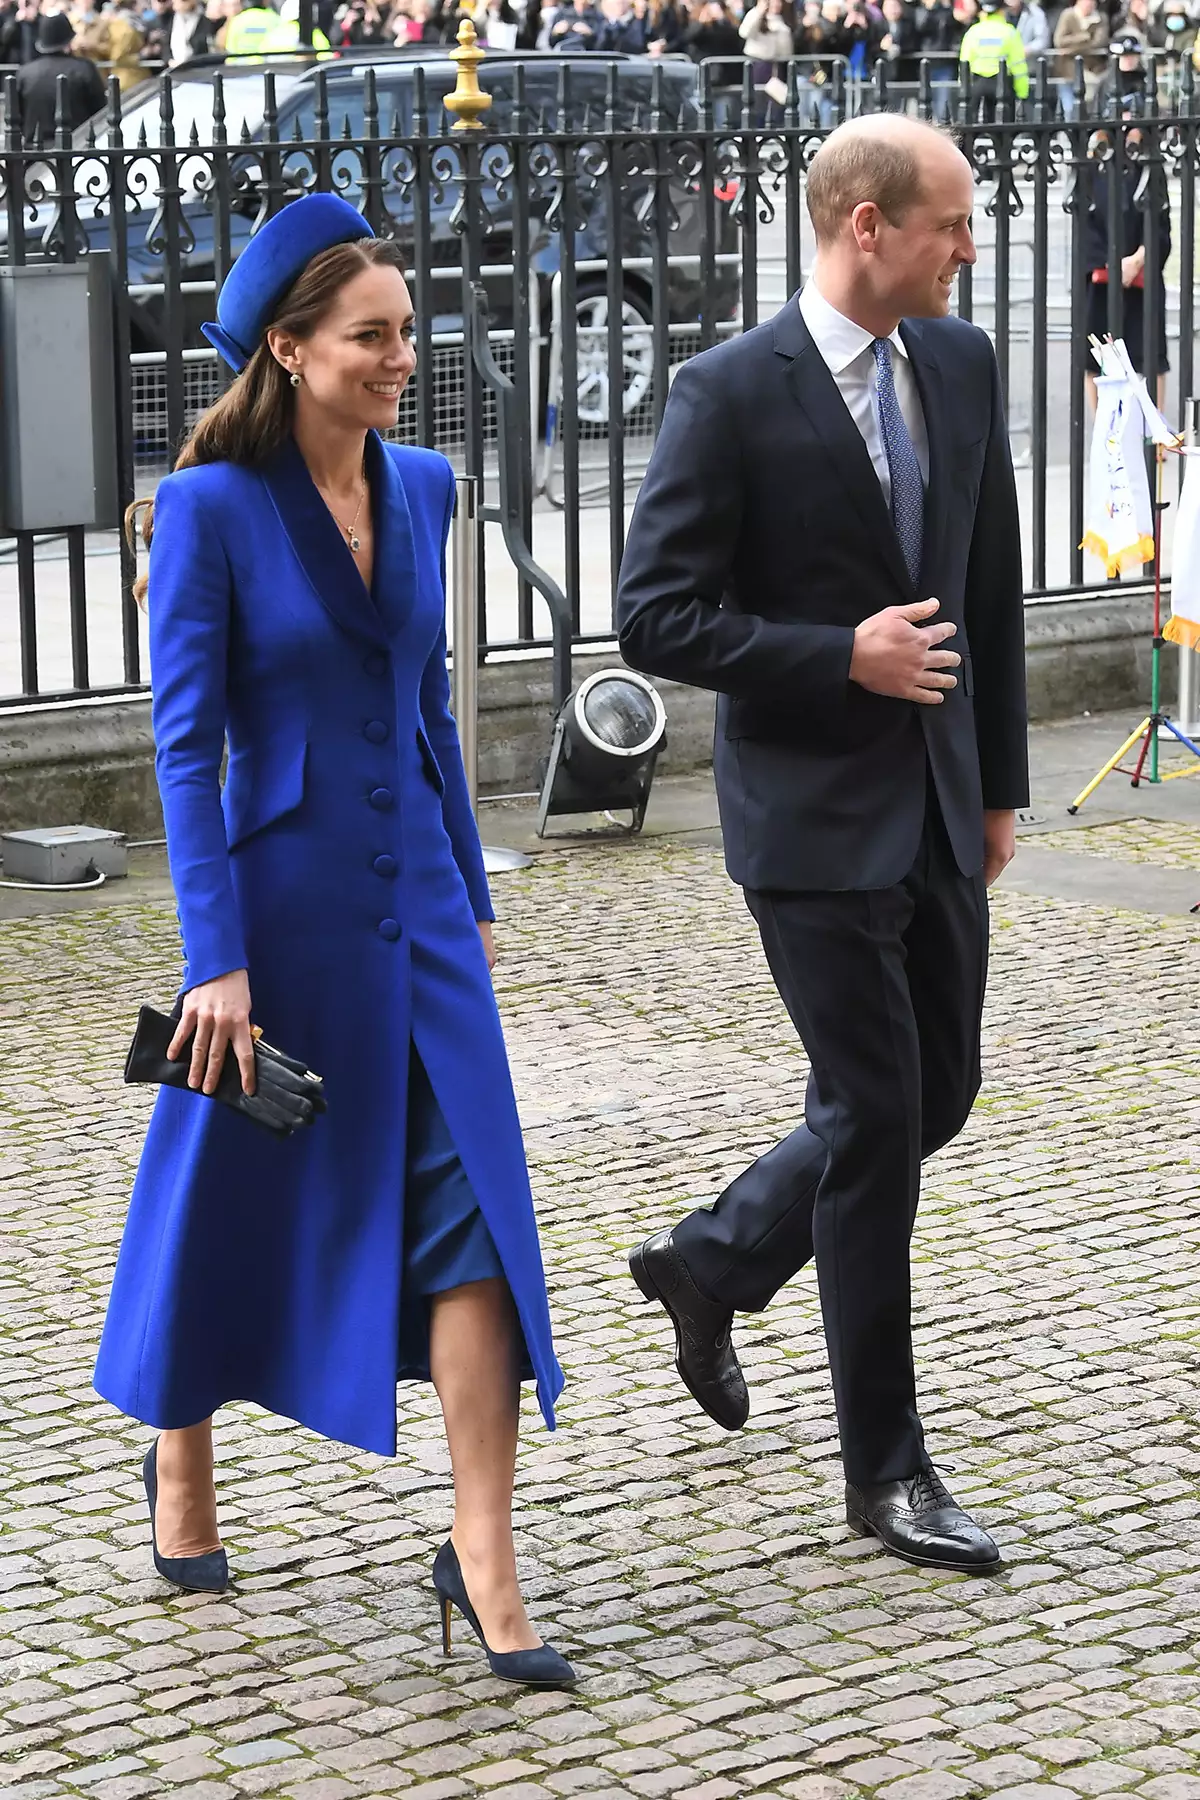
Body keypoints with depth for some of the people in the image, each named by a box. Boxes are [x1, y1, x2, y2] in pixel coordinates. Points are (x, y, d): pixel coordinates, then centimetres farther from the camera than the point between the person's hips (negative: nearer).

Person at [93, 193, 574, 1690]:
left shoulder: (420, 487, 6)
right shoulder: (213, 504, -11)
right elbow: (185, 740, -12)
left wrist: (473, 892, 17)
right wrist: (216, 959, -17)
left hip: (415, 900, 5)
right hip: (284, 900, -5)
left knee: (472, 1207, -5)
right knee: (233, 1199, 11)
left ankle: (483, 1557, -3)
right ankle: (181, 1465, 37)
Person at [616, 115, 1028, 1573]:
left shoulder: (961, 365, 6)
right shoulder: (732, 395, -13)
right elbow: (655, 620, -14)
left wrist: (1000, 779, 14)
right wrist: (844, 659, -20)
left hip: (937, 808, 7)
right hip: (813, 814, -7)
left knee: (938, 1096, 13)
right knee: (875, 1119, -3)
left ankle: (714, 1259, 37)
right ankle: (886, 1469, 9)